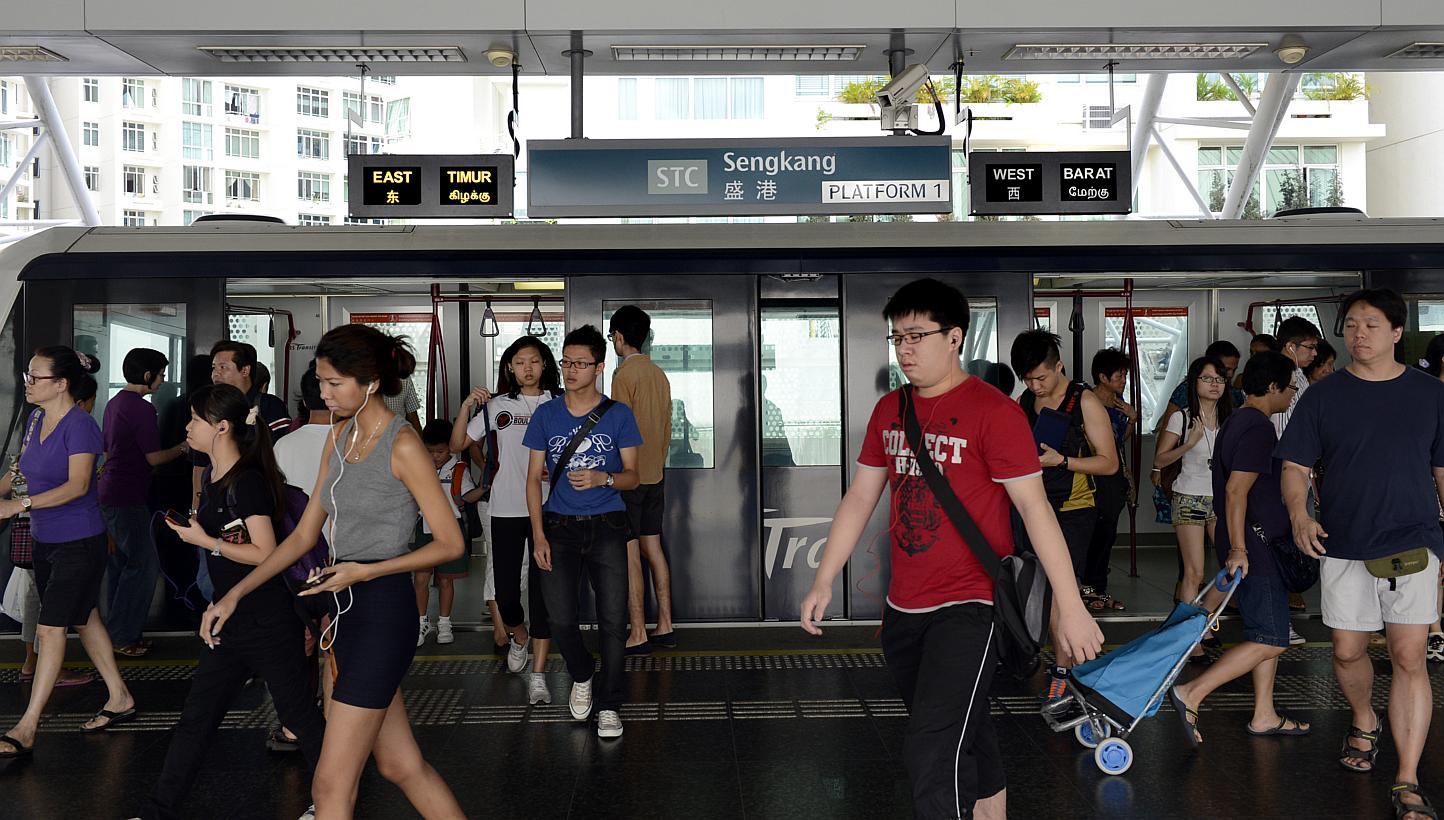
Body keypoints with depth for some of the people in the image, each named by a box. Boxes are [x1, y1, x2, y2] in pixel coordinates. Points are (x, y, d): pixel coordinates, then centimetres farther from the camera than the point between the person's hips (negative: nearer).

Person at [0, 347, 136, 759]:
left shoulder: (79, 425, -19)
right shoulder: (36, 418, 6)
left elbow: (77, 485, -26)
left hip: (79, 543, -9)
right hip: (46, 540, 9)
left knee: (50, 628, -7)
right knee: (84, 618, 16)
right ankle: (120, 699, 29)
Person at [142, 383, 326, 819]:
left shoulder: (248, 482, -17)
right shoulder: (213, 478, 12)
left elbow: (265, 554, -21)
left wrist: (205, 541, -17)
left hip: (268, 621, -9)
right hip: (231, 620, 9)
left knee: (298, 711, 3)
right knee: (196, 717, 13)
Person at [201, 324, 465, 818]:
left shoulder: (402, 445, -13)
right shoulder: (340, 438, 10)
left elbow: (450, 543, -12)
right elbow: (304, 535, 14)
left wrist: (364, 572, -19)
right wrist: (234, 596, 7)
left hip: (383, 613, -8)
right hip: (346, 611, 8)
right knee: (402, 765, 15)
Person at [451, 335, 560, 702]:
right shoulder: (496, 406, 7)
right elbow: (458, 444, 5)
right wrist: (466, 406, -8)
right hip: (506, 510, 1)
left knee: (542, 589, -4)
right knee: (505, 591, 4)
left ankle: (538, 675, 1)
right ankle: (519, 637, 37)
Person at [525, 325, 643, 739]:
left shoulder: (618, 415, 1)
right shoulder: (546, 415, 5)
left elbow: (632, 477, 2)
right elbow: (534, 478, 6)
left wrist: (602, 478, -20)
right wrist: (538, 535, -3)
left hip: (606, 527, -1)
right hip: (559, 528, 1)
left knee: (612, 620, -3)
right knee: (560, 618, 0)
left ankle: (608, 704, 11)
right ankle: (582, 675, 30)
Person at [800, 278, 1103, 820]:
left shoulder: (992, 410, -11)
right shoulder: (889, 410, 9)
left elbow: (1034, 506, -13)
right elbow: (859, 498, 14)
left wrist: (1070, 607, -15)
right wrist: (824, 582, 10)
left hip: (968, 608, -7)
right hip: (902, 610, 7)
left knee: (931, 757, -12)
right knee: (964, 740, 21)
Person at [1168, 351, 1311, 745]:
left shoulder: (1237, 421, 16)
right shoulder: (1258, 428, -17)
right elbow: (1236, 490, -24)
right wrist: (1238, 548, -24)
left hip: (1249, 547, 11)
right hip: (1255, 547, -11)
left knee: (1268, 636, 15)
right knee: (1270, 641, -8)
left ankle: (1264, 716, 21)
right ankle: (1191, 694, -11)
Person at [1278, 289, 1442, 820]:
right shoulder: (1323, 396, 5)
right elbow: (1296, 464, 4)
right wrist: (1299, 513, -15)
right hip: (1344, 543, 1)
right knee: (1348, 651, 8)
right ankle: (1364, 722, 40)